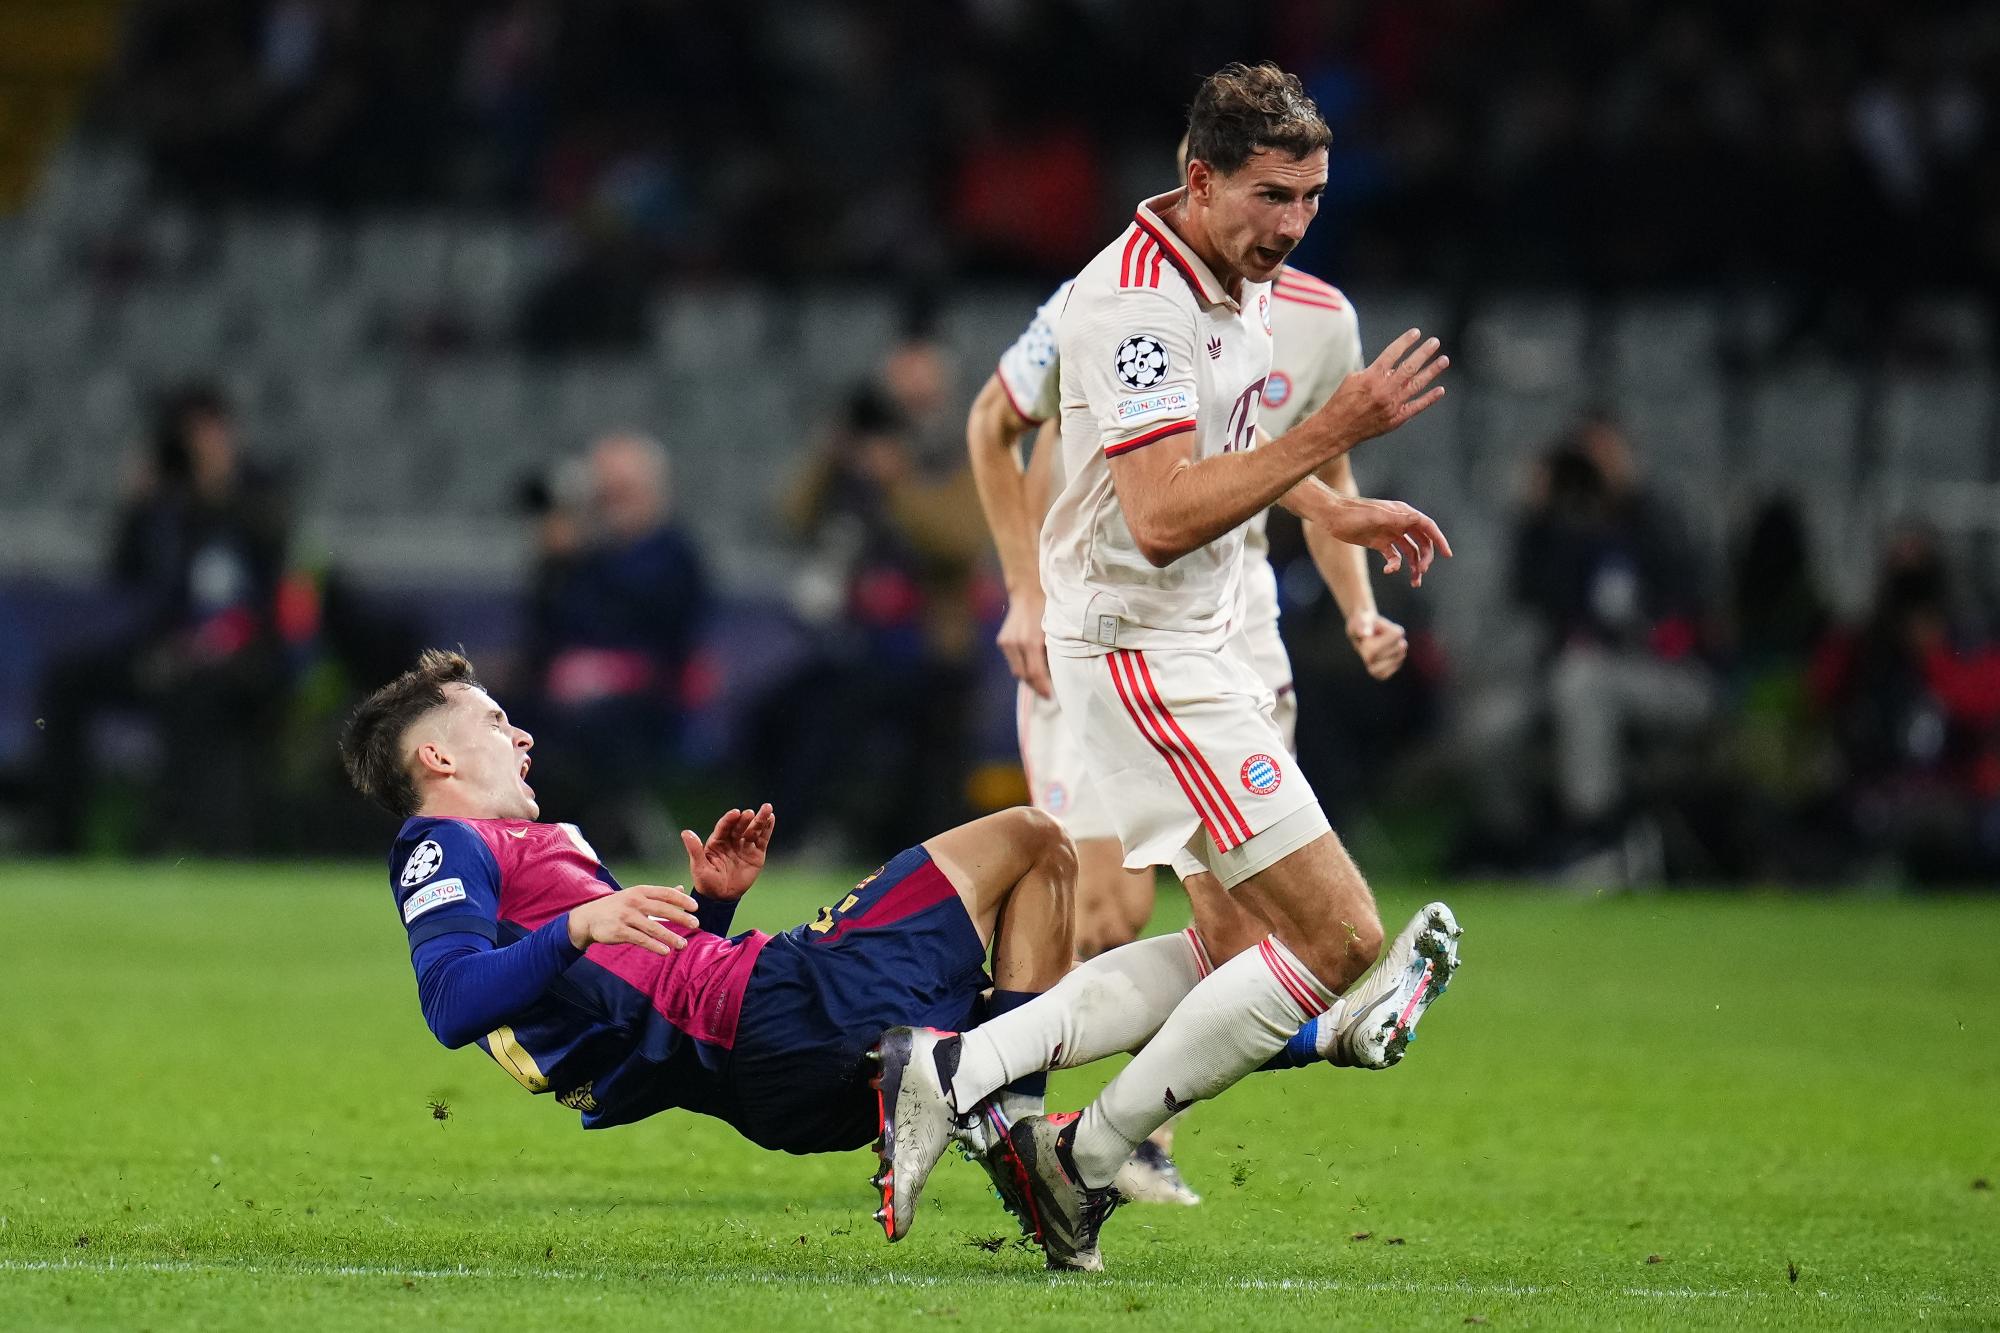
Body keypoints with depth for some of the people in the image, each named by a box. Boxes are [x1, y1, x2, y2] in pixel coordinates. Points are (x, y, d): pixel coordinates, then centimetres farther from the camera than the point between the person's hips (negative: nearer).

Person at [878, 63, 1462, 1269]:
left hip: (1202, 648, 10)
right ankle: (1086, 1158, -3)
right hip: (1141, 655, -10)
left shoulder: (1244, 279, 9)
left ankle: (957, 1069, 7)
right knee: (1342, 940, -11)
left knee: (1239, 949, 11)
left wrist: (1337, 514, 18)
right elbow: (1161, 518, -30)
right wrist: (1334, 433, -32)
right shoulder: (1137, 301, -22)